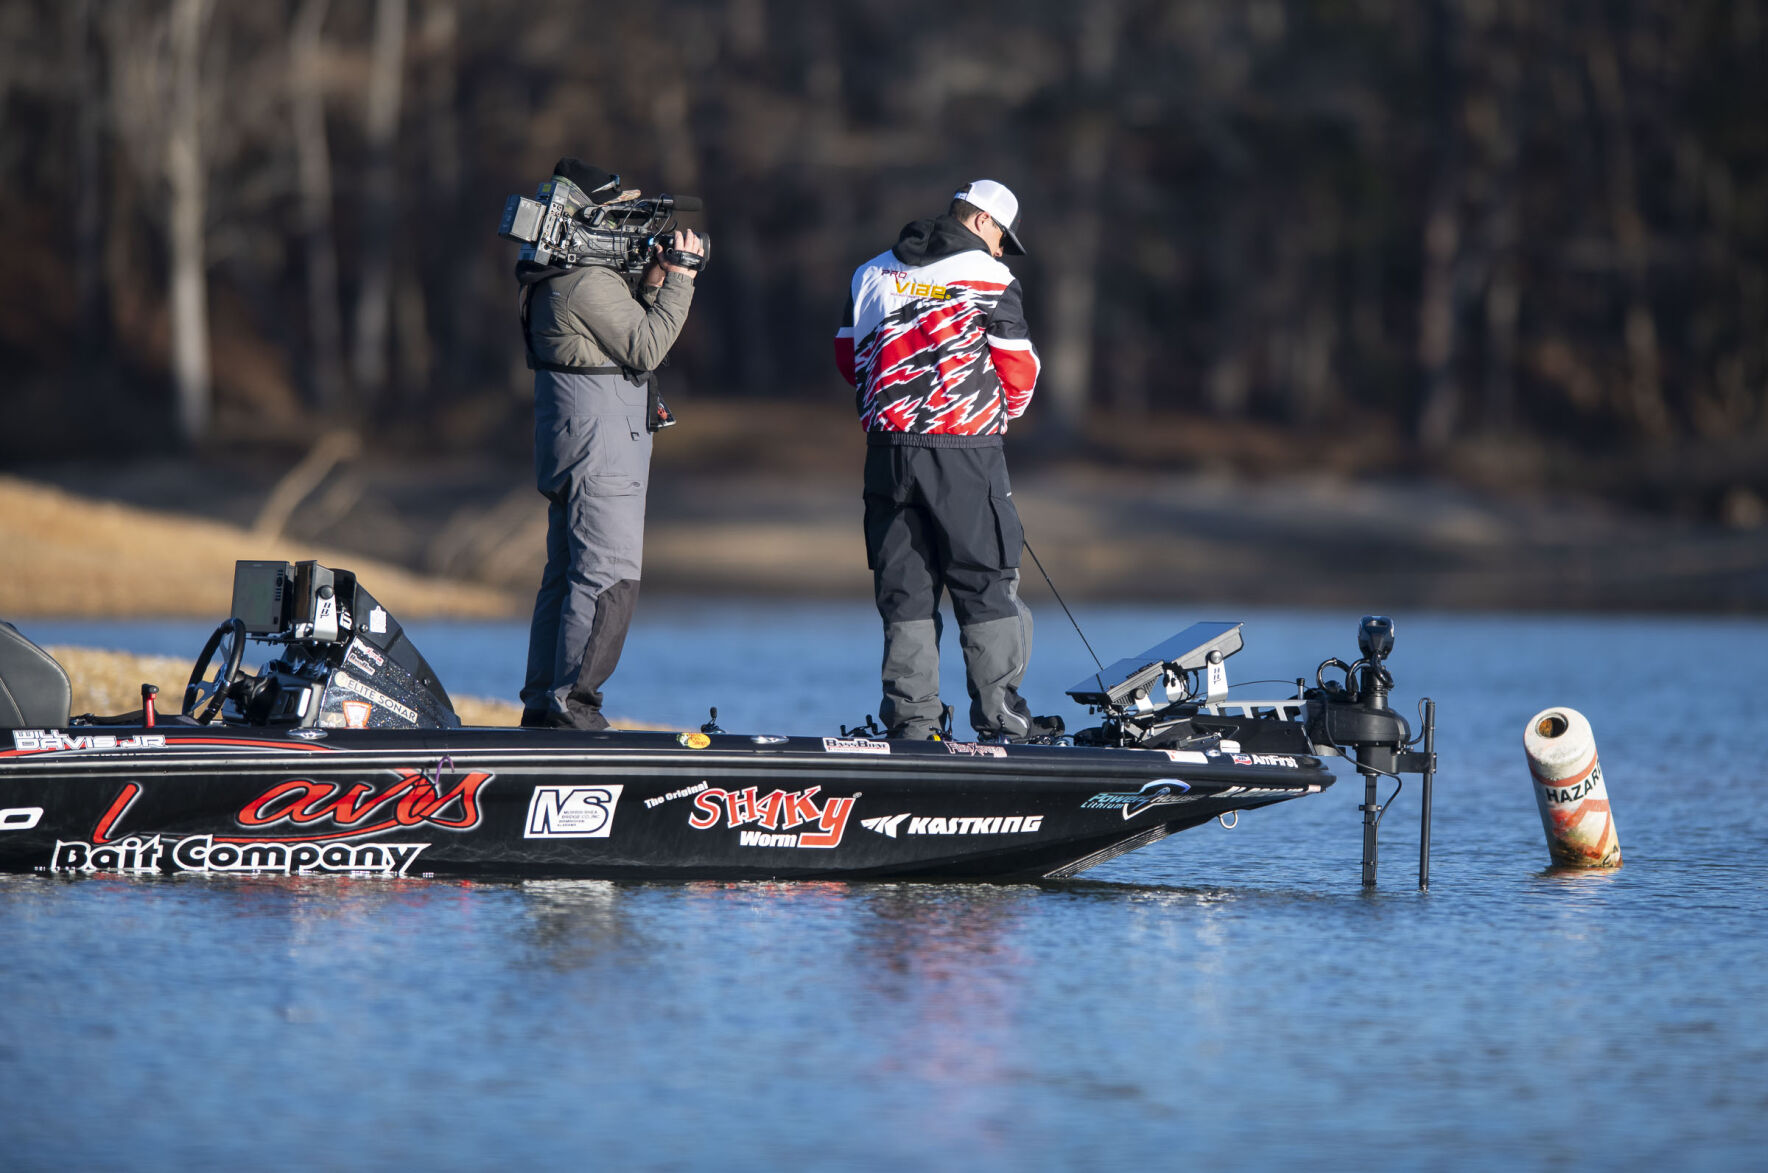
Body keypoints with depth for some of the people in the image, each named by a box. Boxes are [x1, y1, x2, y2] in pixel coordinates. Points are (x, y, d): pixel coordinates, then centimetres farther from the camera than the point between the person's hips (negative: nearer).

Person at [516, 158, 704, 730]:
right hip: (600, 446, -11)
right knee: (611, 577, -10)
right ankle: (572, 699, -13)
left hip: (569, 443, 11)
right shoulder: (590, 283, -18)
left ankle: (543, 703, 16)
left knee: (566, 572, 13)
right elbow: (646, 348, -15)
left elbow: (629, 329, 20)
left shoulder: (555, 277, 15)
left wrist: (652, 283, 7)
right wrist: (677, 281, -9)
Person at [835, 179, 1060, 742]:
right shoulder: (990, 277, -4)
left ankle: (911, 717, 6)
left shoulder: (871, 275, 11)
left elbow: (848, 356, 16)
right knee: (986, 586, 3)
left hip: (888, 452, 5)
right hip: (966, 453, -4)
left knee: (903, 588, 8)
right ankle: (999, 715, 3)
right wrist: (998, 416, 17)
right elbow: (1019, 367, -3)